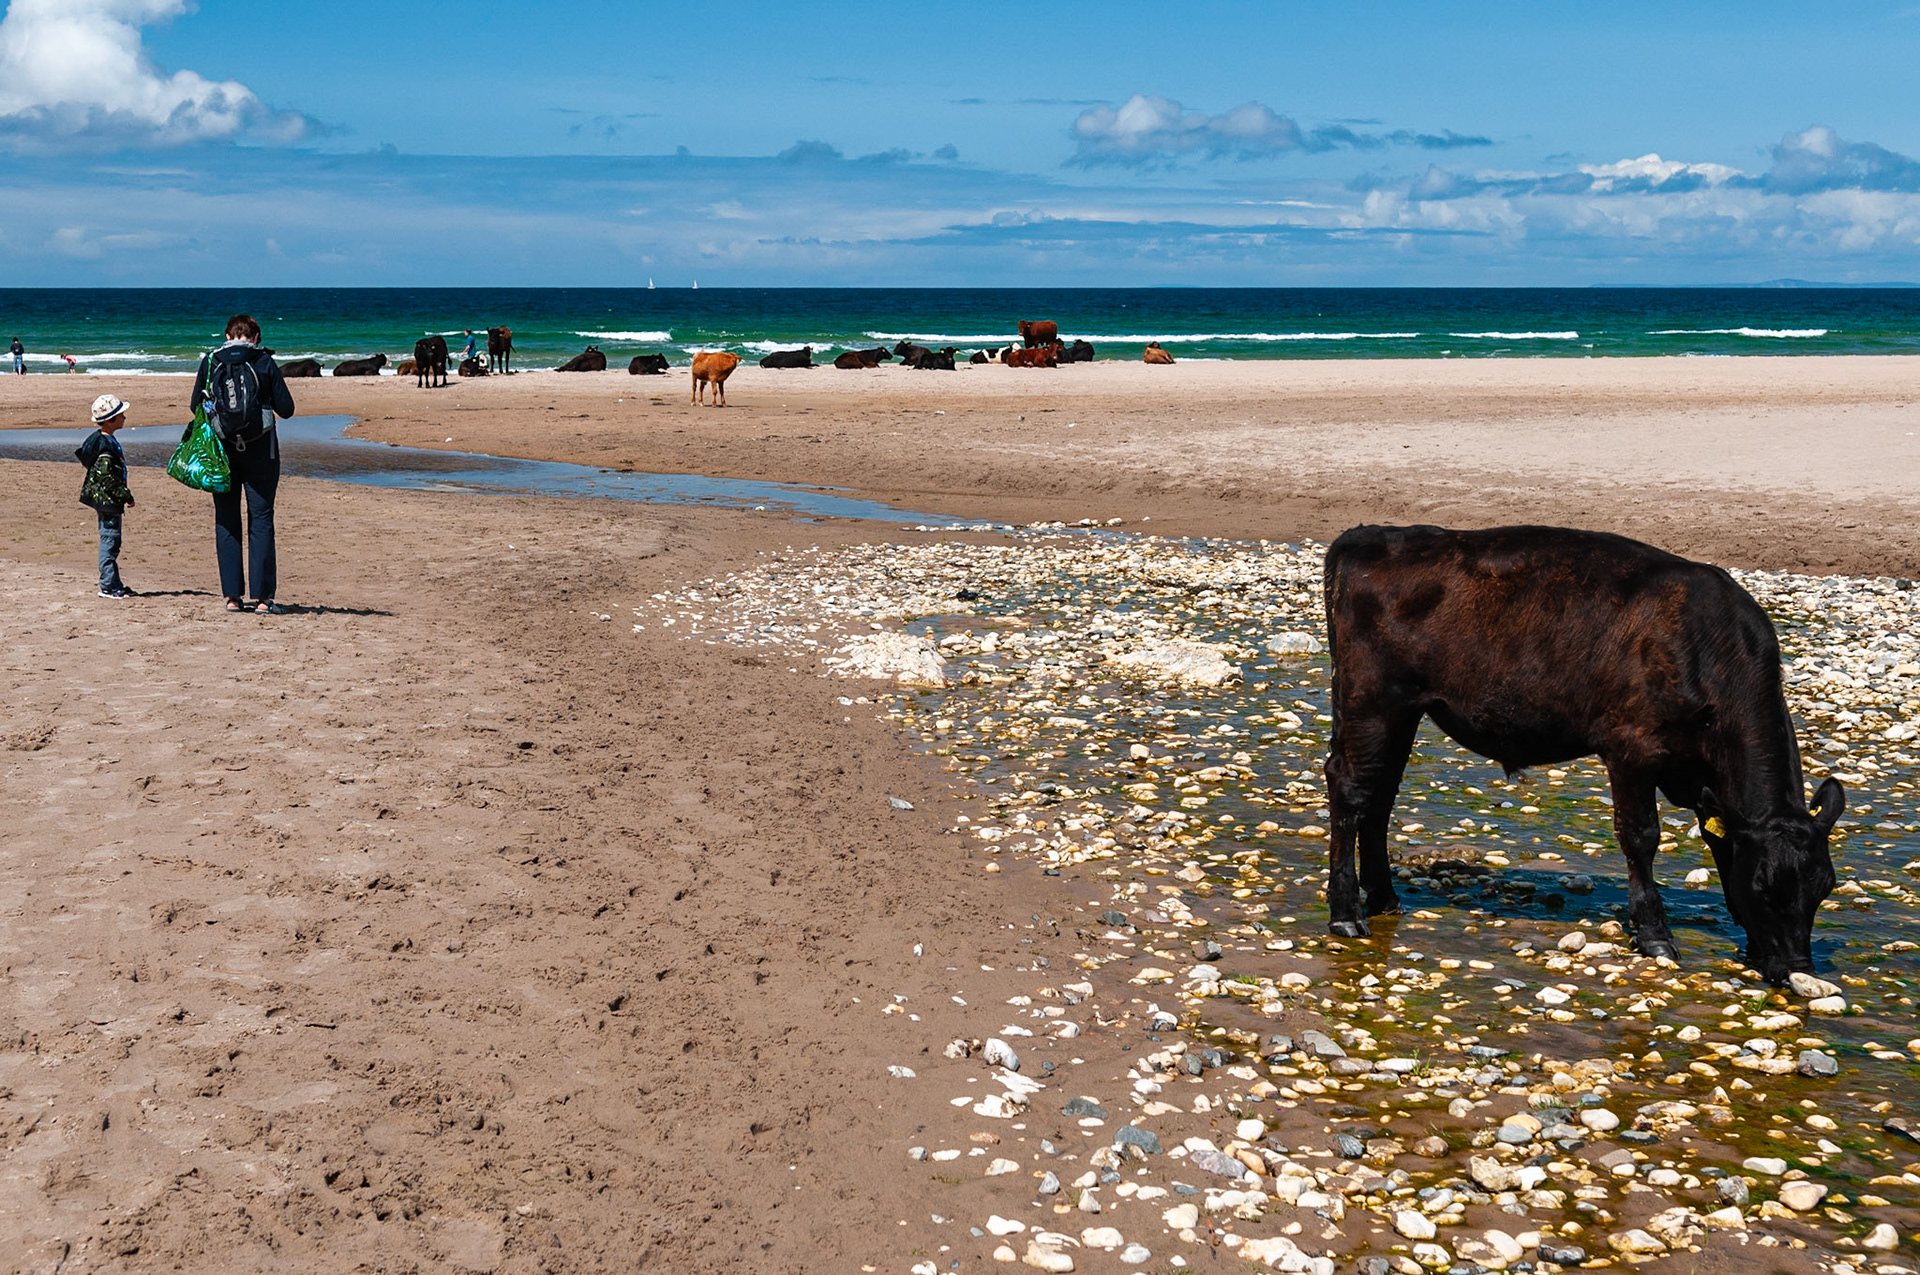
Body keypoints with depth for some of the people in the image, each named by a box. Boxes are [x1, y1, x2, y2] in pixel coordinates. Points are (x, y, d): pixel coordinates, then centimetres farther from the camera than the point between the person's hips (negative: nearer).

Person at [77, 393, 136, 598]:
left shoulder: (107, 440, 12)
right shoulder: (105, 445, -19)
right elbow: (106, 476, -24)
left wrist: (123, 494, 21)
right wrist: (125, 496, -19)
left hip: (107, 501, 11)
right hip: (107, 500, -11)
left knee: (111, 542, 14)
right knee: (110, 541, -6)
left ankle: (113, 584, 21)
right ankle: (109, 586, -1)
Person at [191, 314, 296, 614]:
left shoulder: (210, 362, 1)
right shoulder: (264, 362, -4)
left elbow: (195, 406, 6)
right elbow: (286, 409, -3)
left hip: (221, 448, 2)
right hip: (260, 449, -2)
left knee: (226, 520, 9)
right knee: (261, 520, 2)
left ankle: (233, 596, 7)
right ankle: (262, 597, -2)